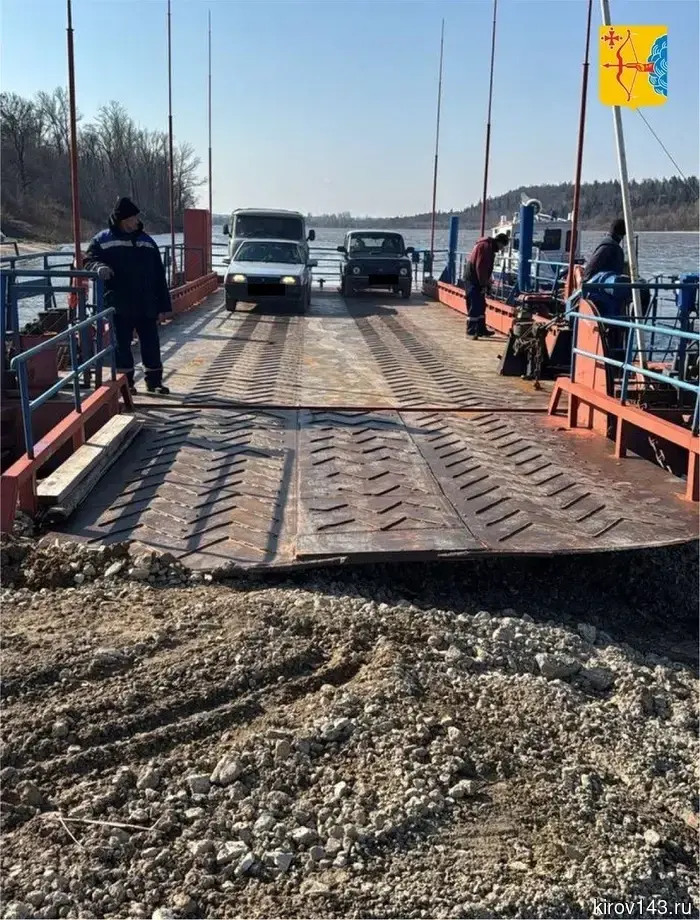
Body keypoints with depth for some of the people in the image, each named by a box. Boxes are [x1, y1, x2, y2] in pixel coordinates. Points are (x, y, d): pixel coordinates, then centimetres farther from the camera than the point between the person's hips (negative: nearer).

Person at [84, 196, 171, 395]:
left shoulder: (147, 242, 10)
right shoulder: (102, 241, -1)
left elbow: (159, 276, 11)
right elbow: (89, 261, -1)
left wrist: (163, 304, 7)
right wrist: (99, 267, -27)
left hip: (146, 305, 3)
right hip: (118, 305, -3)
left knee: (151, 343, 7)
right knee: (122, 344, 5)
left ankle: (154, 381, 18)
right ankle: (125, 381, 16)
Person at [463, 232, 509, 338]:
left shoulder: (490, 247, 17)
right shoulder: (486, 246, -16)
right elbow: (480, 267, -22)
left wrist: (485, 283, 12)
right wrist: (483, 284, -19)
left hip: (476, 280, 10)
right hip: (473, 279, -10)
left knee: (481, 305, 14)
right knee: (475, 305, -9)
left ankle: (481, 329, 20)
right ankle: (471, 330, -6)